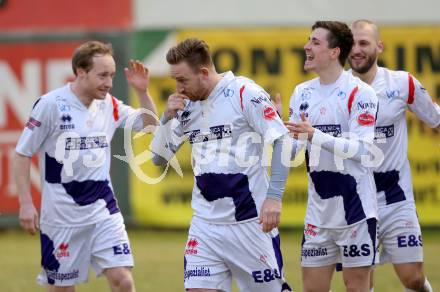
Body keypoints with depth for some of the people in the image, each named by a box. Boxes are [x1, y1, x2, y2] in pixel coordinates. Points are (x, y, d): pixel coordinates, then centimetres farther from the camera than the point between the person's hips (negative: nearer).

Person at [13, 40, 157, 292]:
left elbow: (151, 125, 13)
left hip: (103, 211, 4)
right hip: (61, 214, -4)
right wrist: (26, 203, -11)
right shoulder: (51, 104, -12)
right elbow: (23, 153, -6)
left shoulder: (110, 105, 2)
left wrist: (142, 91, -4)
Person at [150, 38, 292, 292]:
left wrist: (274, 197, -20)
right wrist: (167, 117, -3)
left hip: (250, 221, -5)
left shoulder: (244, 93, -9)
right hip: (206, 223, 5)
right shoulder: (188, 106, 10)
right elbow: (159, 158, 14)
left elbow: (283, 141, -12)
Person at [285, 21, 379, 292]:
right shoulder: (302, 93, 9)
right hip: (318, 211, 6)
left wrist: (314, 135, -29)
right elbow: (292, 151, 11)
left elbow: (362, 150, -20)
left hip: (355, 207, -6)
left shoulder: (360, 92, -11)